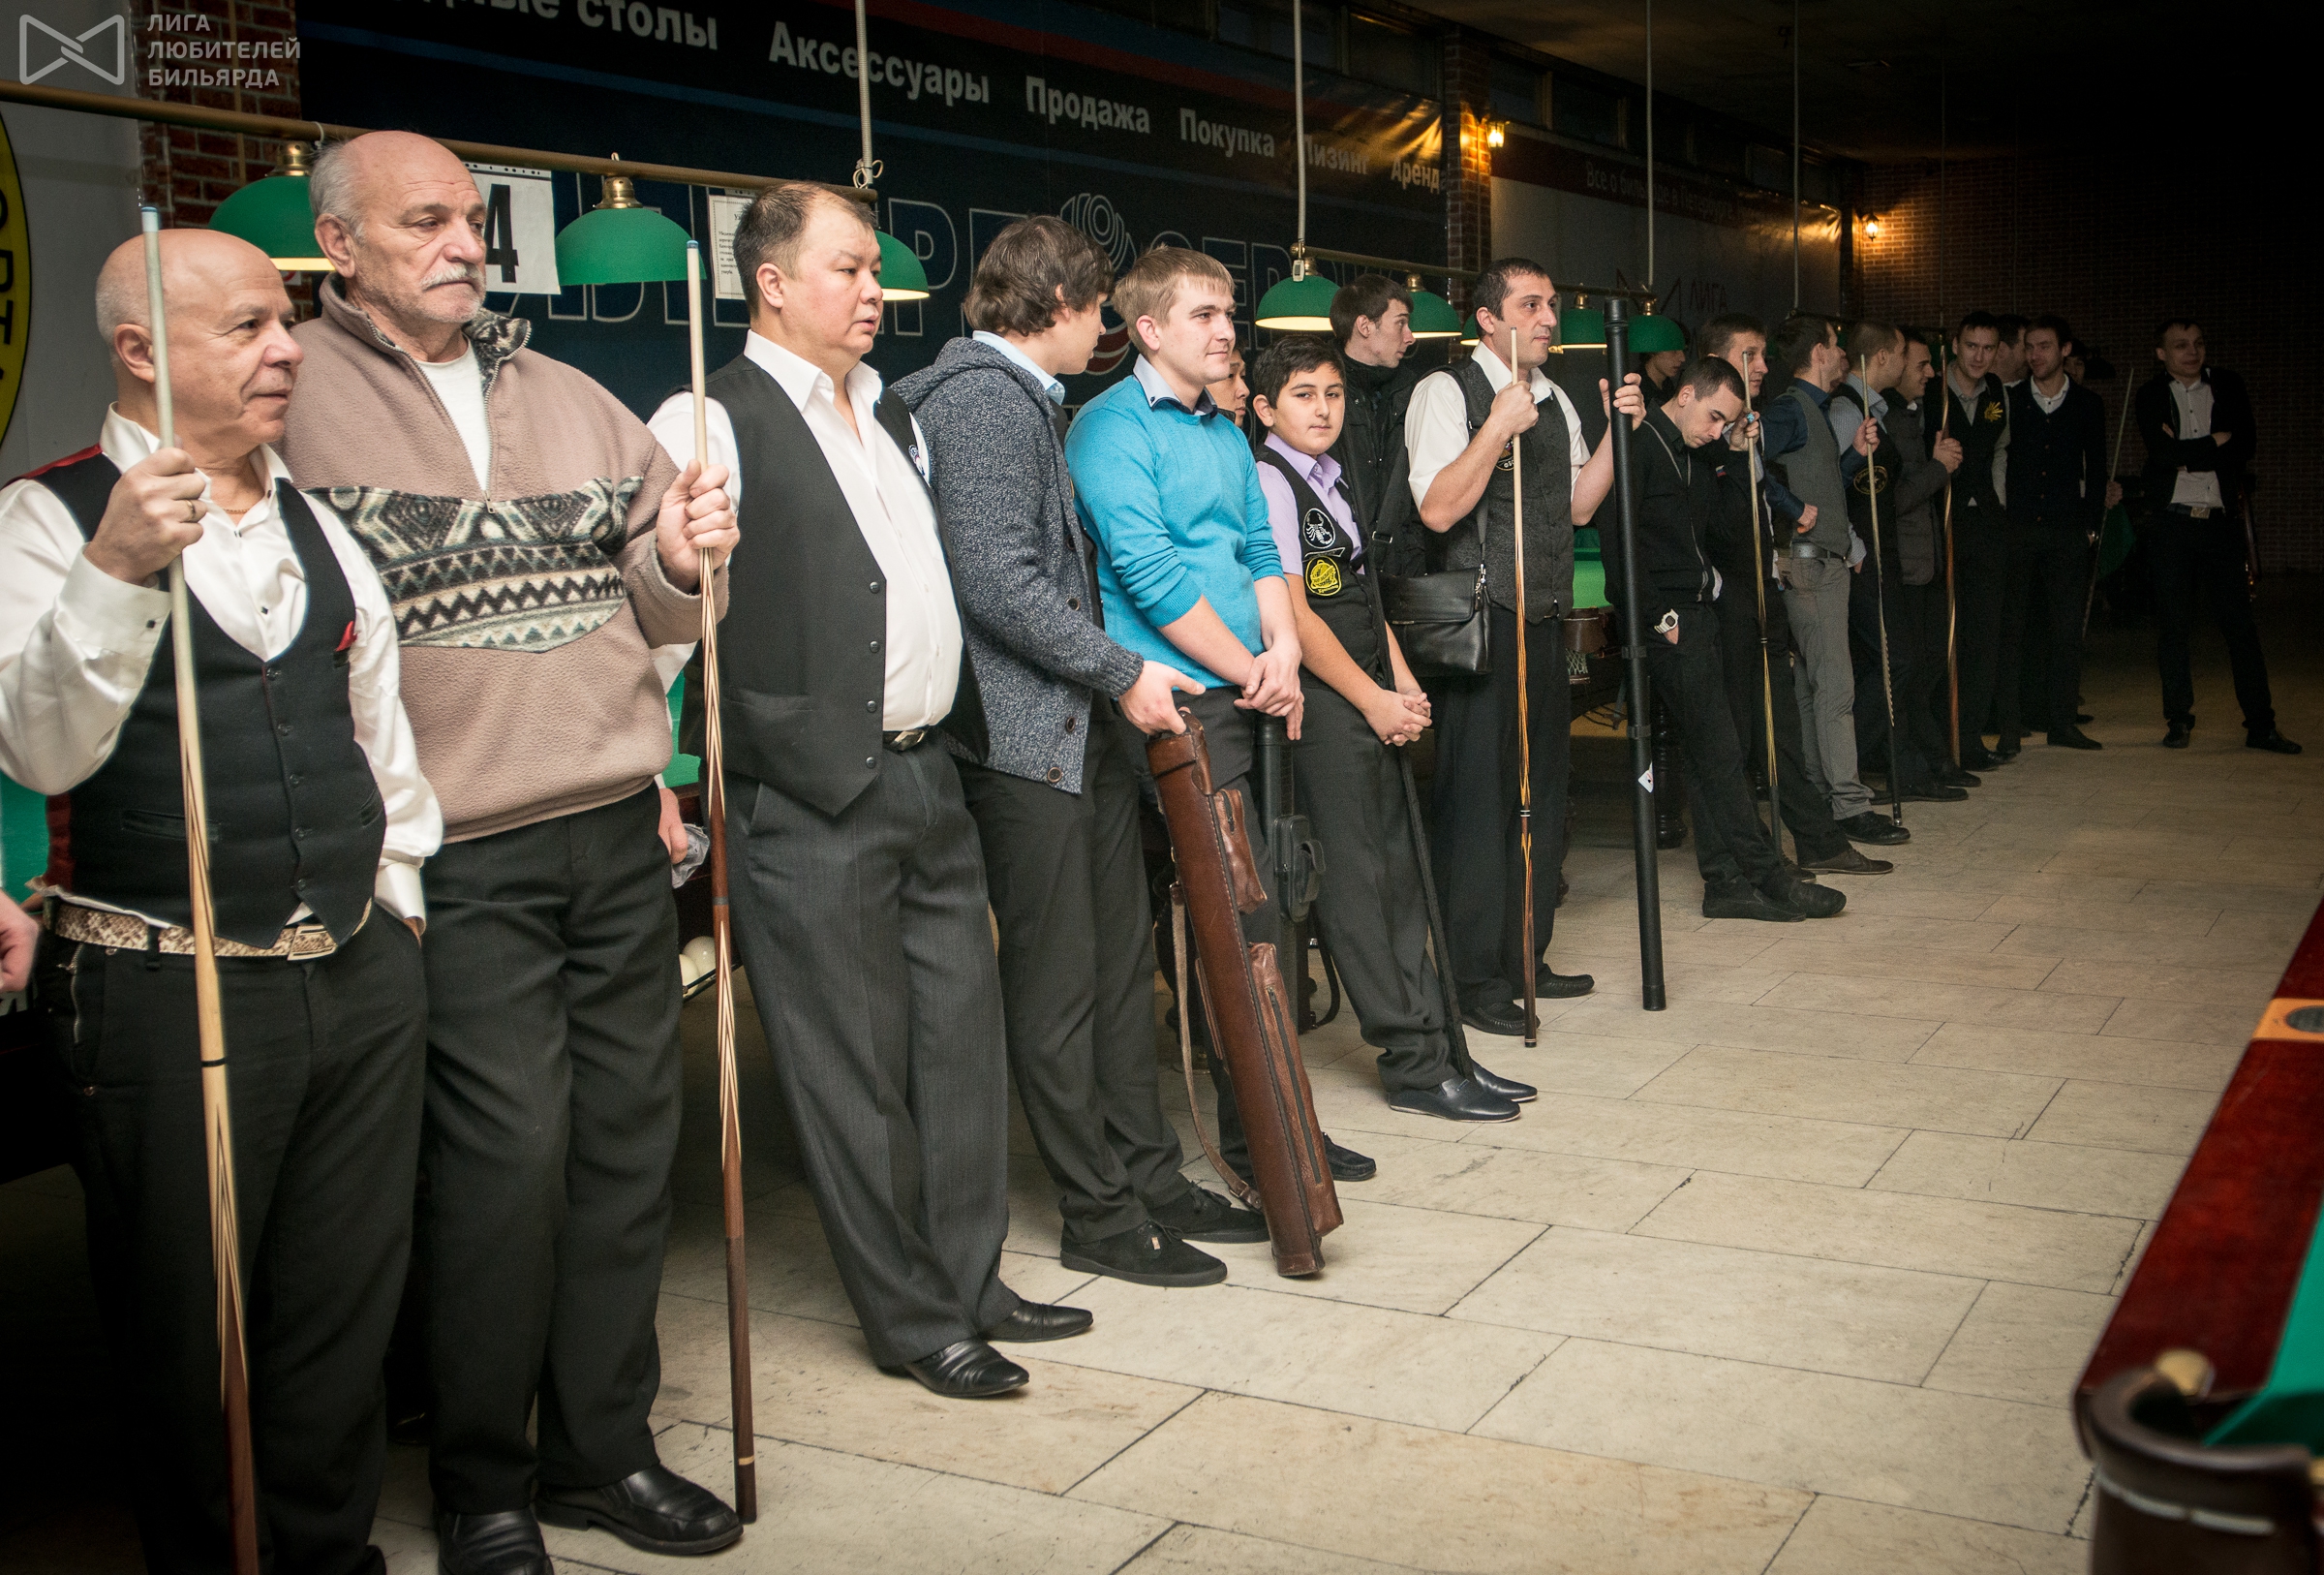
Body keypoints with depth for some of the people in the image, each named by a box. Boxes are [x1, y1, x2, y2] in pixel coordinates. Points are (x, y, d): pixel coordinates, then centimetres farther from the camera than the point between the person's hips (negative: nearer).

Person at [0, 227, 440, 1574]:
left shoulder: (316, 526, 14)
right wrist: (114, 568, -33)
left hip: (363, 981, 6)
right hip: (166, 996, -5)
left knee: (347, 1321, 14)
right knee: (187, 1340, 9)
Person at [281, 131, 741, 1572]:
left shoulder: (568, 398, 16)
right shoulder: (291, 399, -2)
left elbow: (655, 610, 20)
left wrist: (680, 563, -2)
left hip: (618, 833, 6)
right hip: (454, 856, -5)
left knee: (628, 1136, 9)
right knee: (506, 1153, -6)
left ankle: (602, 1449, 26)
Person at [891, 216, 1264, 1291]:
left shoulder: (1025, 399, 19)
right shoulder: (983, 400, -13)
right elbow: (997, 579, -22)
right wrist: (1122, 671, -16)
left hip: (1086, 729, 10)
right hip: (1026, 737, -10)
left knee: (1122, 961, 14)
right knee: (1057, 983, 0)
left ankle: (1150, 1180, 24)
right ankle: (1100, 1217, 9)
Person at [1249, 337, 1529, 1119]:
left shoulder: (1333, 481, 17)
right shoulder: (1268, 482, -8)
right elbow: (1292, 614, -13)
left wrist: (1403, 685, 8)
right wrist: (1373, 699, -11)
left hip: (1374, 702, 9)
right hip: (1320, 703, -9)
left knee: (1398, 871, 8)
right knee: (1353, 880, -5)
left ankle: (1433, 1045, 13)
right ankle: (1415, 1066, -2)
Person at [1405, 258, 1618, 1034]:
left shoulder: (1556, 401, 16)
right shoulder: (1446, 393, -8)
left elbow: (1578, 506, 17)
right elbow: (1437, 509, -19)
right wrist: (1500, 427, -25)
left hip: (1543, 619, 8)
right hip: (1478, 621, -8)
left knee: (1542, 788, 13)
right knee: (1477, 790, -6)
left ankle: (1525, 956, 25)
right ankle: (1472, 977, 2)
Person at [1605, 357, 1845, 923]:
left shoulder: (1694, 457, 19)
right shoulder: (1640, 444, -10)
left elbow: (1705, 532, 19)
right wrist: (1660, 616, -14)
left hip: (1696, 616, 9)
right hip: (1667, 623, -9)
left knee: (1708, 753, 8)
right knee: (1718, 750, -7)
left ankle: (1727, 882, 11)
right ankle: (1767, 877, -2)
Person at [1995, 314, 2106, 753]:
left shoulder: (2087, 405, 9)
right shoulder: (2009, 401, 5)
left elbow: (2096, 470, 12)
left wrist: (2092, 524, 5)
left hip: (2068, 534, 1)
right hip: (2017, 530, -1)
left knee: (2067, 629, 2)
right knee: (2011, 627, -3)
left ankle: (2062, 721, 11)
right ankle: (2008, 726, 1)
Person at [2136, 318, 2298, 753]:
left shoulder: (2228, 387, 10)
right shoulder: (2150, 396, 5)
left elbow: (2246, 444, -4)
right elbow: (2162, 452, -12)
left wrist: (2189, 456, -11)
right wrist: (2216, 442, -5)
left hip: (2220, 519, 1)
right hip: (2171, 522, -1)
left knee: (2239, 621, -1)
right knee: (2172, 624, 1)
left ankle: (2261, 724, 2)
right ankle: (2178, 720, 10)